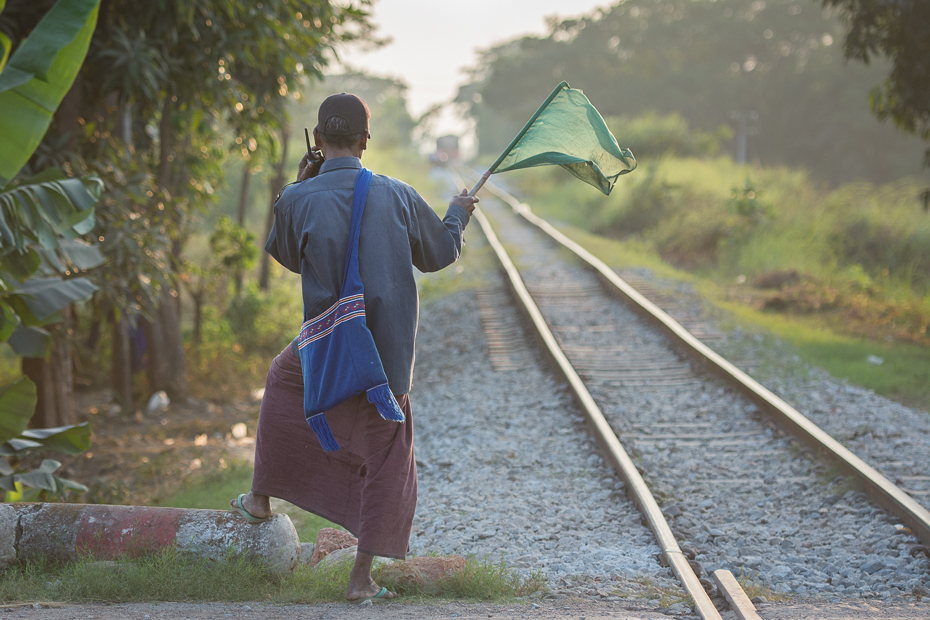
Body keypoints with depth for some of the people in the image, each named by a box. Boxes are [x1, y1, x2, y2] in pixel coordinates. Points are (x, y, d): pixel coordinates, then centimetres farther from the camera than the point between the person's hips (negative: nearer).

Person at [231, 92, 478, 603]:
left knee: (282, 379, 33)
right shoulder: (397, 197, -4)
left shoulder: (297, 200, -8)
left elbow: (284, 253, 13)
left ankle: (261, 499, 40)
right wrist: (458, 214, 31)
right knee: (386, 463, 11)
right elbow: (440, 254, 11)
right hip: (389, 356, 0)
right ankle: (362, 578, 9)